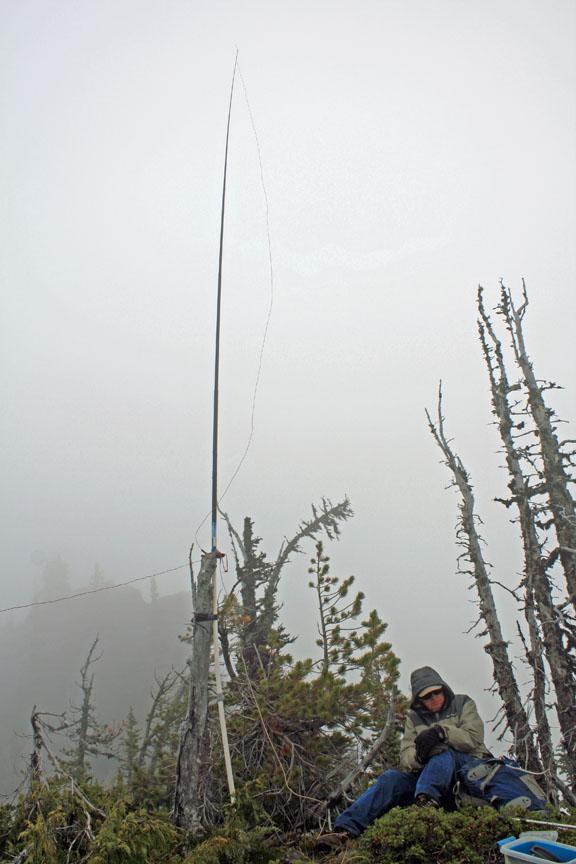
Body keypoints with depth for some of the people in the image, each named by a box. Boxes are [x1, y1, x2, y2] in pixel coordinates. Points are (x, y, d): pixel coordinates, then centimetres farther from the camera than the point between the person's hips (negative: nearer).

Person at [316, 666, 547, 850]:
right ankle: (345, 830, -37)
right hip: (429, 775, 3)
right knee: (391, 777, -23)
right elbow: (405, 756, 3)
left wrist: (442, 732, -24)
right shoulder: (414, 717, 15)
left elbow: (474, 738, -7)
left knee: (443, 753, -35)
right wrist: (417, 755, -23)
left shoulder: (462, 703, 10)